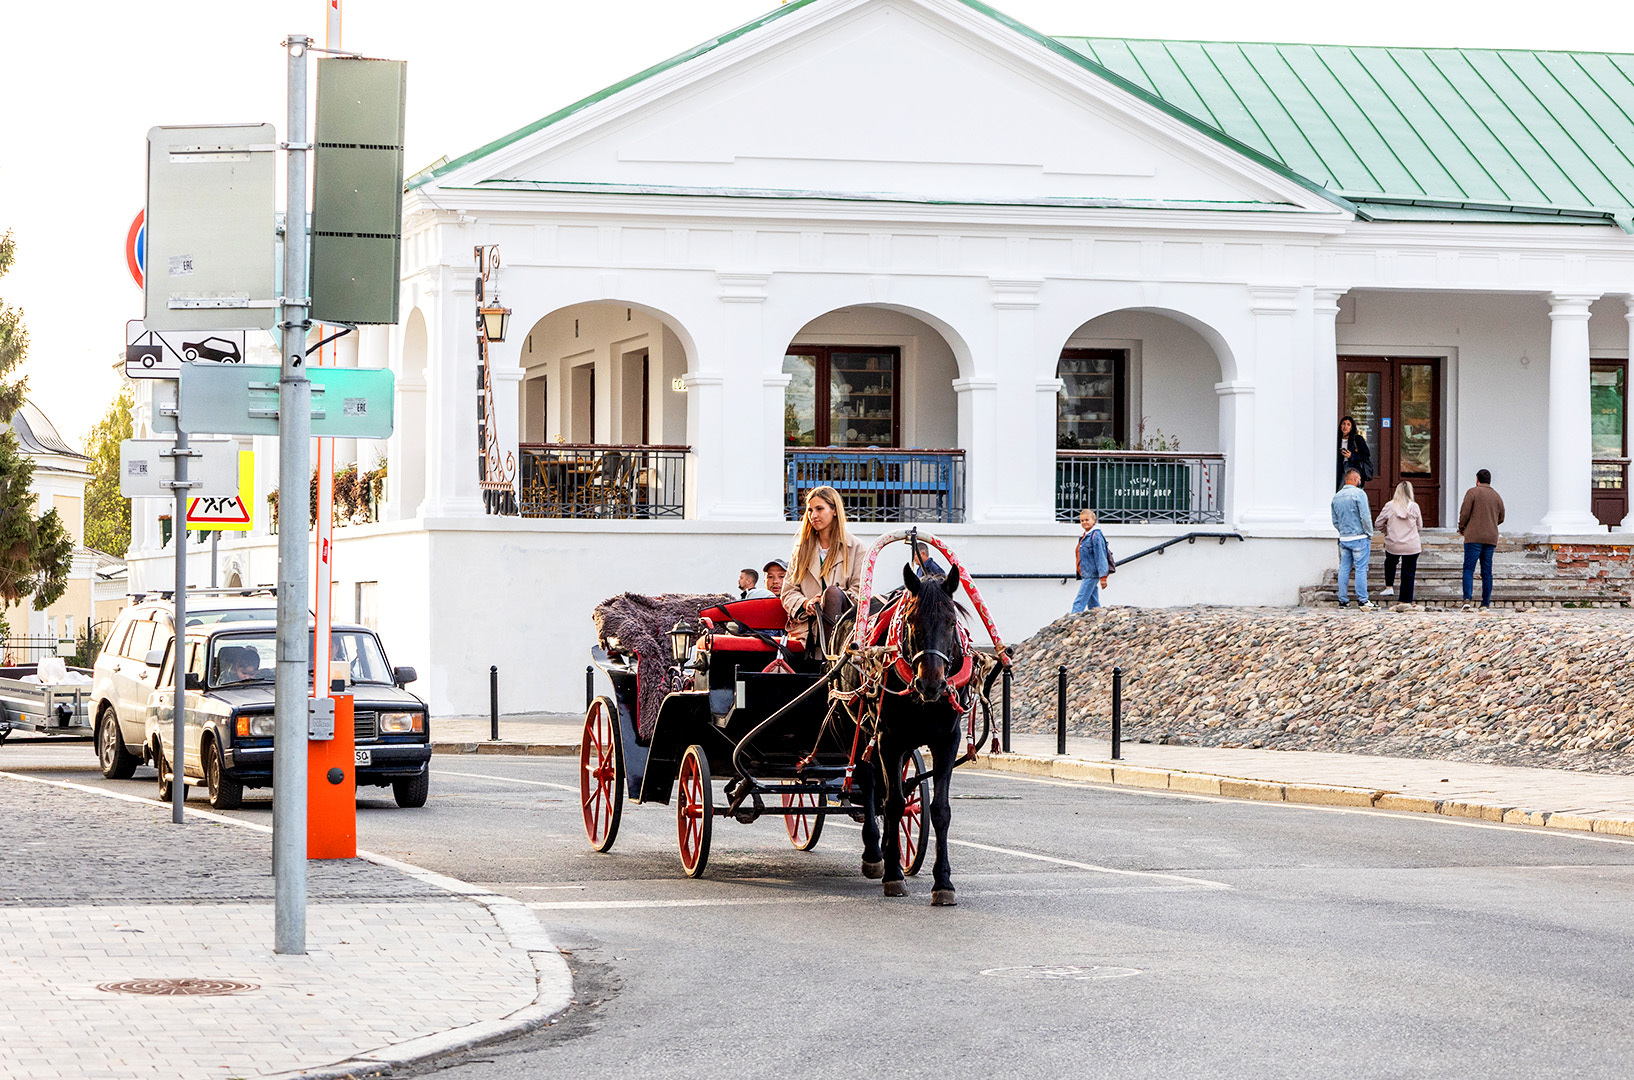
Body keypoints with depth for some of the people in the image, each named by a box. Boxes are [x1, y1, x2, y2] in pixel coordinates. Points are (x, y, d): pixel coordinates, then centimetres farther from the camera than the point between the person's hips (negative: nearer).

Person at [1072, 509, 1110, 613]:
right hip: (1085, 575, 9)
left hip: (1091, 575, -9)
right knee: (1093, 604, 10)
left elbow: (1100, 556, -15)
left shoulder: (1096, 536, -11)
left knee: (1079, 602, -13)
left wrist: (1103, 576, -18)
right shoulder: (1083, 536, 17)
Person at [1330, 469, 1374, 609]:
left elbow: (1335, 521, 13)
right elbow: (1365, 517, -13)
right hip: (1359, 538, -6)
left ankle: (1343, 600, 8)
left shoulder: (1336, 497, 10)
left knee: (1344, 569, 8)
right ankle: (1362, 600, -1)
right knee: (1361, 569, -2)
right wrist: (1370, 534, -3)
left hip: (1344, 539, 6)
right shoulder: (1358, 494, -10)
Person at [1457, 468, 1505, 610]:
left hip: (1474, 536, -4)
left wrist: (1461, 528, 8)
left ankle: (1467, 599, -23)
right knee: (1487, 571, 8)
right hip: (1491, 538, 4)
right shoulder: (1497, 497, 12)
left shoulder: (1472, 492, -3)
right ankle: (1485, 603, 7)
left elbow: (1464, 513, -9)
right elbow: (1500, 519, 20)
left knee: (1468, 569, -6)